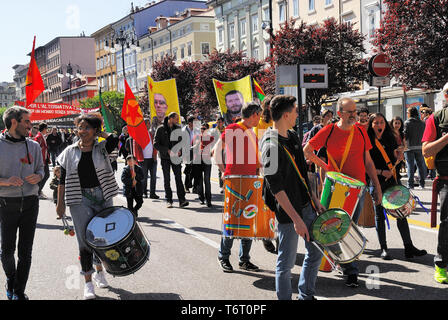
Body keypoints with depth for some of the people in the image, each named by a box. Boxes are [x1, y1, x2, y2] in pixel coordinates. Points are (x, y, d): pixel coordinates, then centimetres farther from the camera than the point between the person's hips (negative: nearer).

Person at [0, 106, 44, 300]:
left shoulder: (34, 146, 7)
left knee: (25, 250, 3)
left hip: (30, 203, 3)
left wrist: (38, 177, -5)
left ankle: (19, 291, 13)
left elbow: (40, 168, 17)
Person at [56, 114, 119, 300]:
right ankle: (88, 282, 5)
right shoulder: (70, 152, 5)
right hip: (80, 200, -1)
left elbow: (115, 140, -20)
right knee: (85, 240, -3)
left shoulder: (101, 148, 3)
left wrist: (100, 133, -3)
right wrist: (60, 203, 4)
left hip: (103, 197, 1)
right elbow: (63, 179, 7)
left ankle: (99, 271, 33)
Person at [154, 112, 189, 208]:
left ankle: (182, 200, -7)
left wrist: (179, 150, -5)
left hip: (176, 157, 2)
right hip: (165, 157, -2)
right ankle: (169, 200, 9)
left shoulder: (178, 129, 8)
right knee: (167, 179, 3)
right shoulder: (161, 129, -4)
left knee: (178, 177, -5)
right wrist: (167, 151, -17)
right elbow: (156, 144, -7)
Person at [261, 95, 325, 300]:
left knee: (316, 251, 17)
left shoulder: (293, 137, 10)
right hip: (287, 211, -9)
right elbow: (276, 188, -22)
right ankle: (284, 298, 18)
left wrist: (315, 200, 16)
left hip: (305, 205, 9)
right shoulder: (271, 146, -19)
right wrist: (296, 219, -23)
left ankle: (306, 295, 32)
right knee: (287, 262, 2)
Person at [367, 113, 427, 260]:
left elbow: (397, 159, 15)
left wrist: (399, 154, -7)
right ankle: (383, 249, 13)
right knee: (379, 215, 4)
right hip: (377, 182, -4)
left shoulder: (390, 139, 10)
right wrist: (381, 172, -17)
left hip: (393, 180, 4)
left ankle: (409, 247, 5)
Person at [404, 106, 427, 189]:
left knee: (410, 167, -1)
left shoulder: (407, 122, -7)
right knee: (420, 165, 11)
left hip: (409, 148, -4)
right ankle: (422, 184, 14)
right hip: (420, 147, 4)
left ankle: (410, 185, -3)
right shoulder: (422, 123, 7)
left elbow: (405, 135, -10)